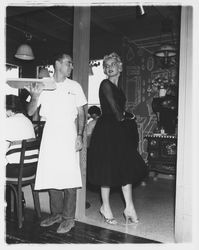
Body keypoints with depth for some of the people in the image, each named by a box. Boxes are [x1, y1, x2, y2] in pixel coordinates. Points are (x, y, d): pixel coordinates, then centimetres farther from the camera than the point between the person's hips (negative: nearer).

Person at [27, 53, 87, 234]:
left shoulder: (74, 86, 7)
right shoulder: (43, 85, 8)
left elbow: (81, 113, 5)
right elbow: (30, 112, 5)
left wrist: (80, 135, -6)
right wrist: (35, 96, -15)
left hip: (68, 133, -2)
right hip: (49, 133, 2)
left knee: (69, 175, -5)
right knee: (51, 174, 6)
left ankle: (69, 218, 7)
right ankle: (56, 214, 21)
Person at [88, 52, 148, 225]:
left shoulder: (117, 87, 18)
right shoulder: (105, 84, -7)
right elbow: (115, 109, -13)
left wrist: (125, 116, -3)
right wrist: (127, 116, 2)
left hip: (119, 132, 8)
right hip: (106, 131, -8)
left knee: (127, 168, 5)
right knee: (107, 169, 0)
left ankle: (129, 207, 13)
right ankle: (105, 207, 15)